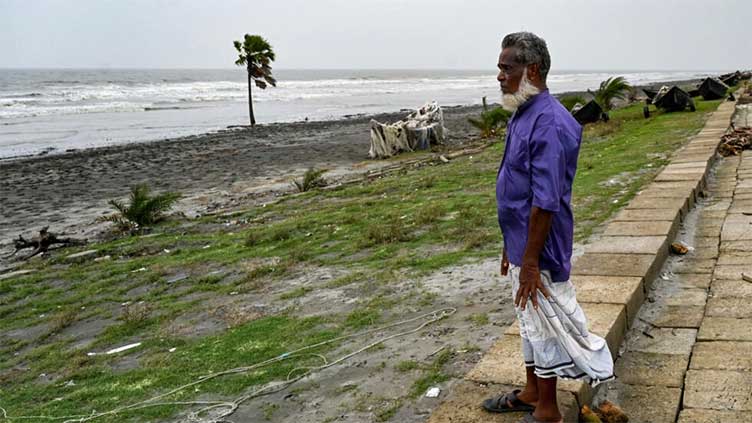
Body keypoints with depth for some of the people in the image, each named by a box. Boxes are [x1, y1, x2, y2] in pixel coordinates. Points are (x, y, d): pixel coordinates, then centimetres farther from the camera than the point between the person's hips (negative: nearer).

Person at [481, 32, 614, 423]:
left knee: (544, 324, 5)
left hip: (539, 250, -9)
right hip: (521, 242, 9)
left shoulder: (549, 123, -23)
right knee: (529, 320, 21)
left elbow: (546, 201, -25)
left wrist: (529, 261, -23)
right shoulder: (521, 116, 8)